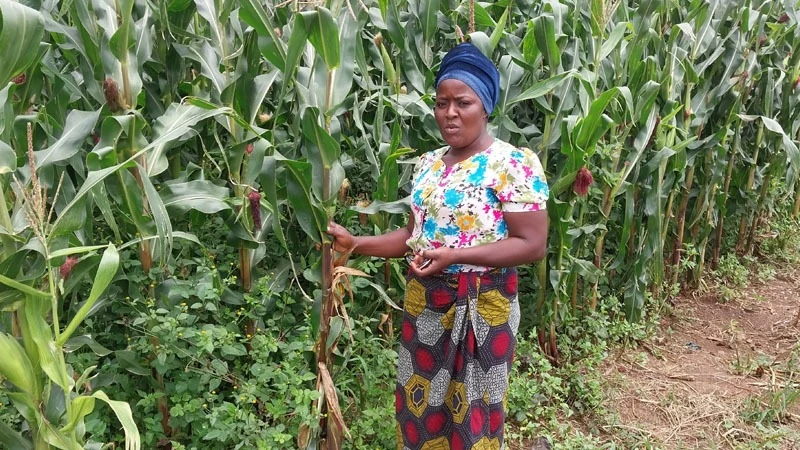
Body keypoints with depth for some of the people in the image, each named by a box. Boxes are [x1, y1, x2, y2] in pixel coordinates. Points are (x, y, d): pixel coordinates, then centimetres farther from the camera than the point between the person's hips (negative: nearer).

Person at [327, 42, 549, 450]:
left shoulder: (514, 164, -13)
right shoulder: (429, 163, 8)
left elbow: (533, 244, -17)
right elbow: (414, 233, 12)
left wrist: (454, 255, -27)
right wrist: (356, 243, 0)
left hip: (479, 308, -6)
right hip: (423, 302, 6)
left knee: (471, 412, 9)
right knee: (420, 403, 17)